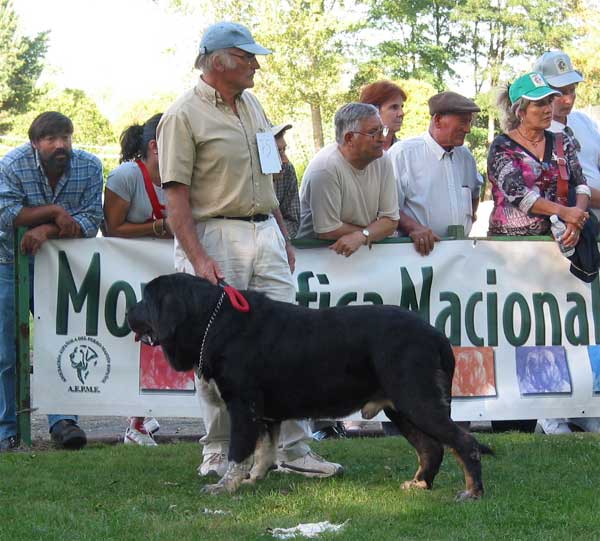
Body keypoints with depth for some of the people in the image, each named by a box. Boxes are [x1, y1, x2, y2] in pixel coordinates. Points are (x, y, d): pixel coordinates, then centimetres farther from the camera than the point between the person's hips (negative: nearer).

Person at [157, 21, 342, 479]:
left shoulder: (252, 106, 15)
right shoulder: (184, 116, -8)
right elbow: (177, 196, -12)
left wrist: (284, 238, 18)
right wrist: (198, 258, -21)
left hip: (265, 234, 7)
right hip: (215, 237, -7)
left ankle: (294, 449, 6)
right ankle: (218, 452, 9)